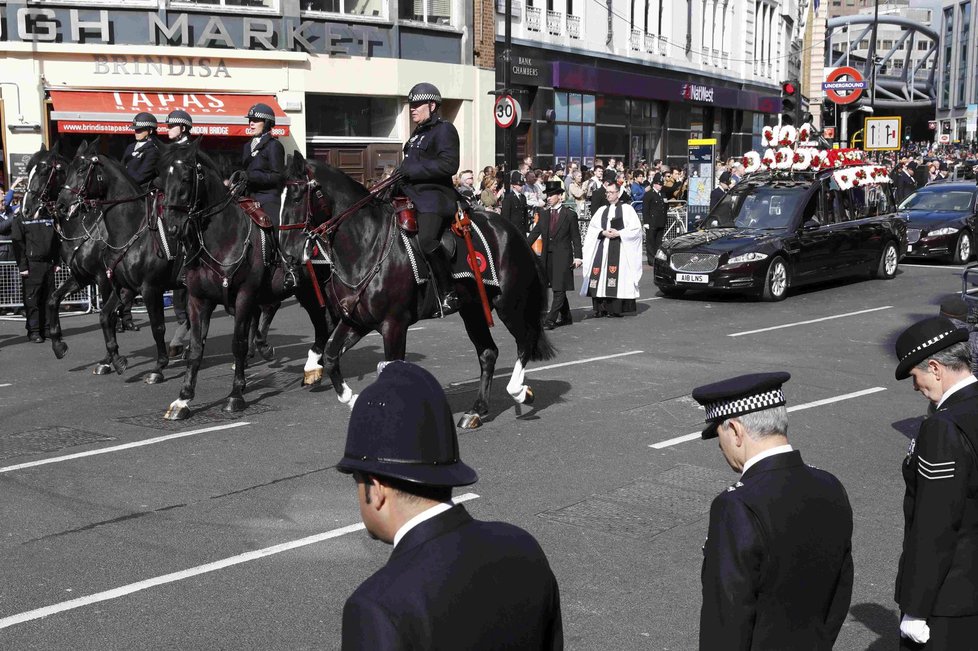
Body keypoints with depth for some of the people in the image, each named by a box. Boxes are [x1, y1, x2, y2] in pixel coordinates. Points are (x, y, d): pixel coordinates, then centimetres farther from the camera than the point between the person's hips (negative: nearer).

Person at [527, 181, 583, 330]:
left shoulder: (570, 215, -3)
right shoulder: (543, 213, 10)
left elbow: (575, 237, -2)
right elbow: (535, 232, 10)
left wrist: (577, 256, -8)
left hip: (563, 256, -5)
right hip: (548, 255, 5)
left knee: (559, 289, -7)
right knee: (557, 289, 12)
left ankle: (550, 320, -10)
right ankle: (566, 317, 24)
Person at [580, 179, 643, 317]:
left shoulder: (626, 209, 4)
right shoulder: (601, 210, 17)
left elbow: (636, 228, -2)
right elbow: (592, 228, 11)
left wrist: (619, 233, -11)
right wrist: (603, 232, -8)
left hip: (619, 247, -4)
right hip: (602, 246, 4)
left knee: (616, 277, -11)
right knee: (599, 274, -5)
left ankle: (615, 309, -8)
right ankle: (600, 308, 0)